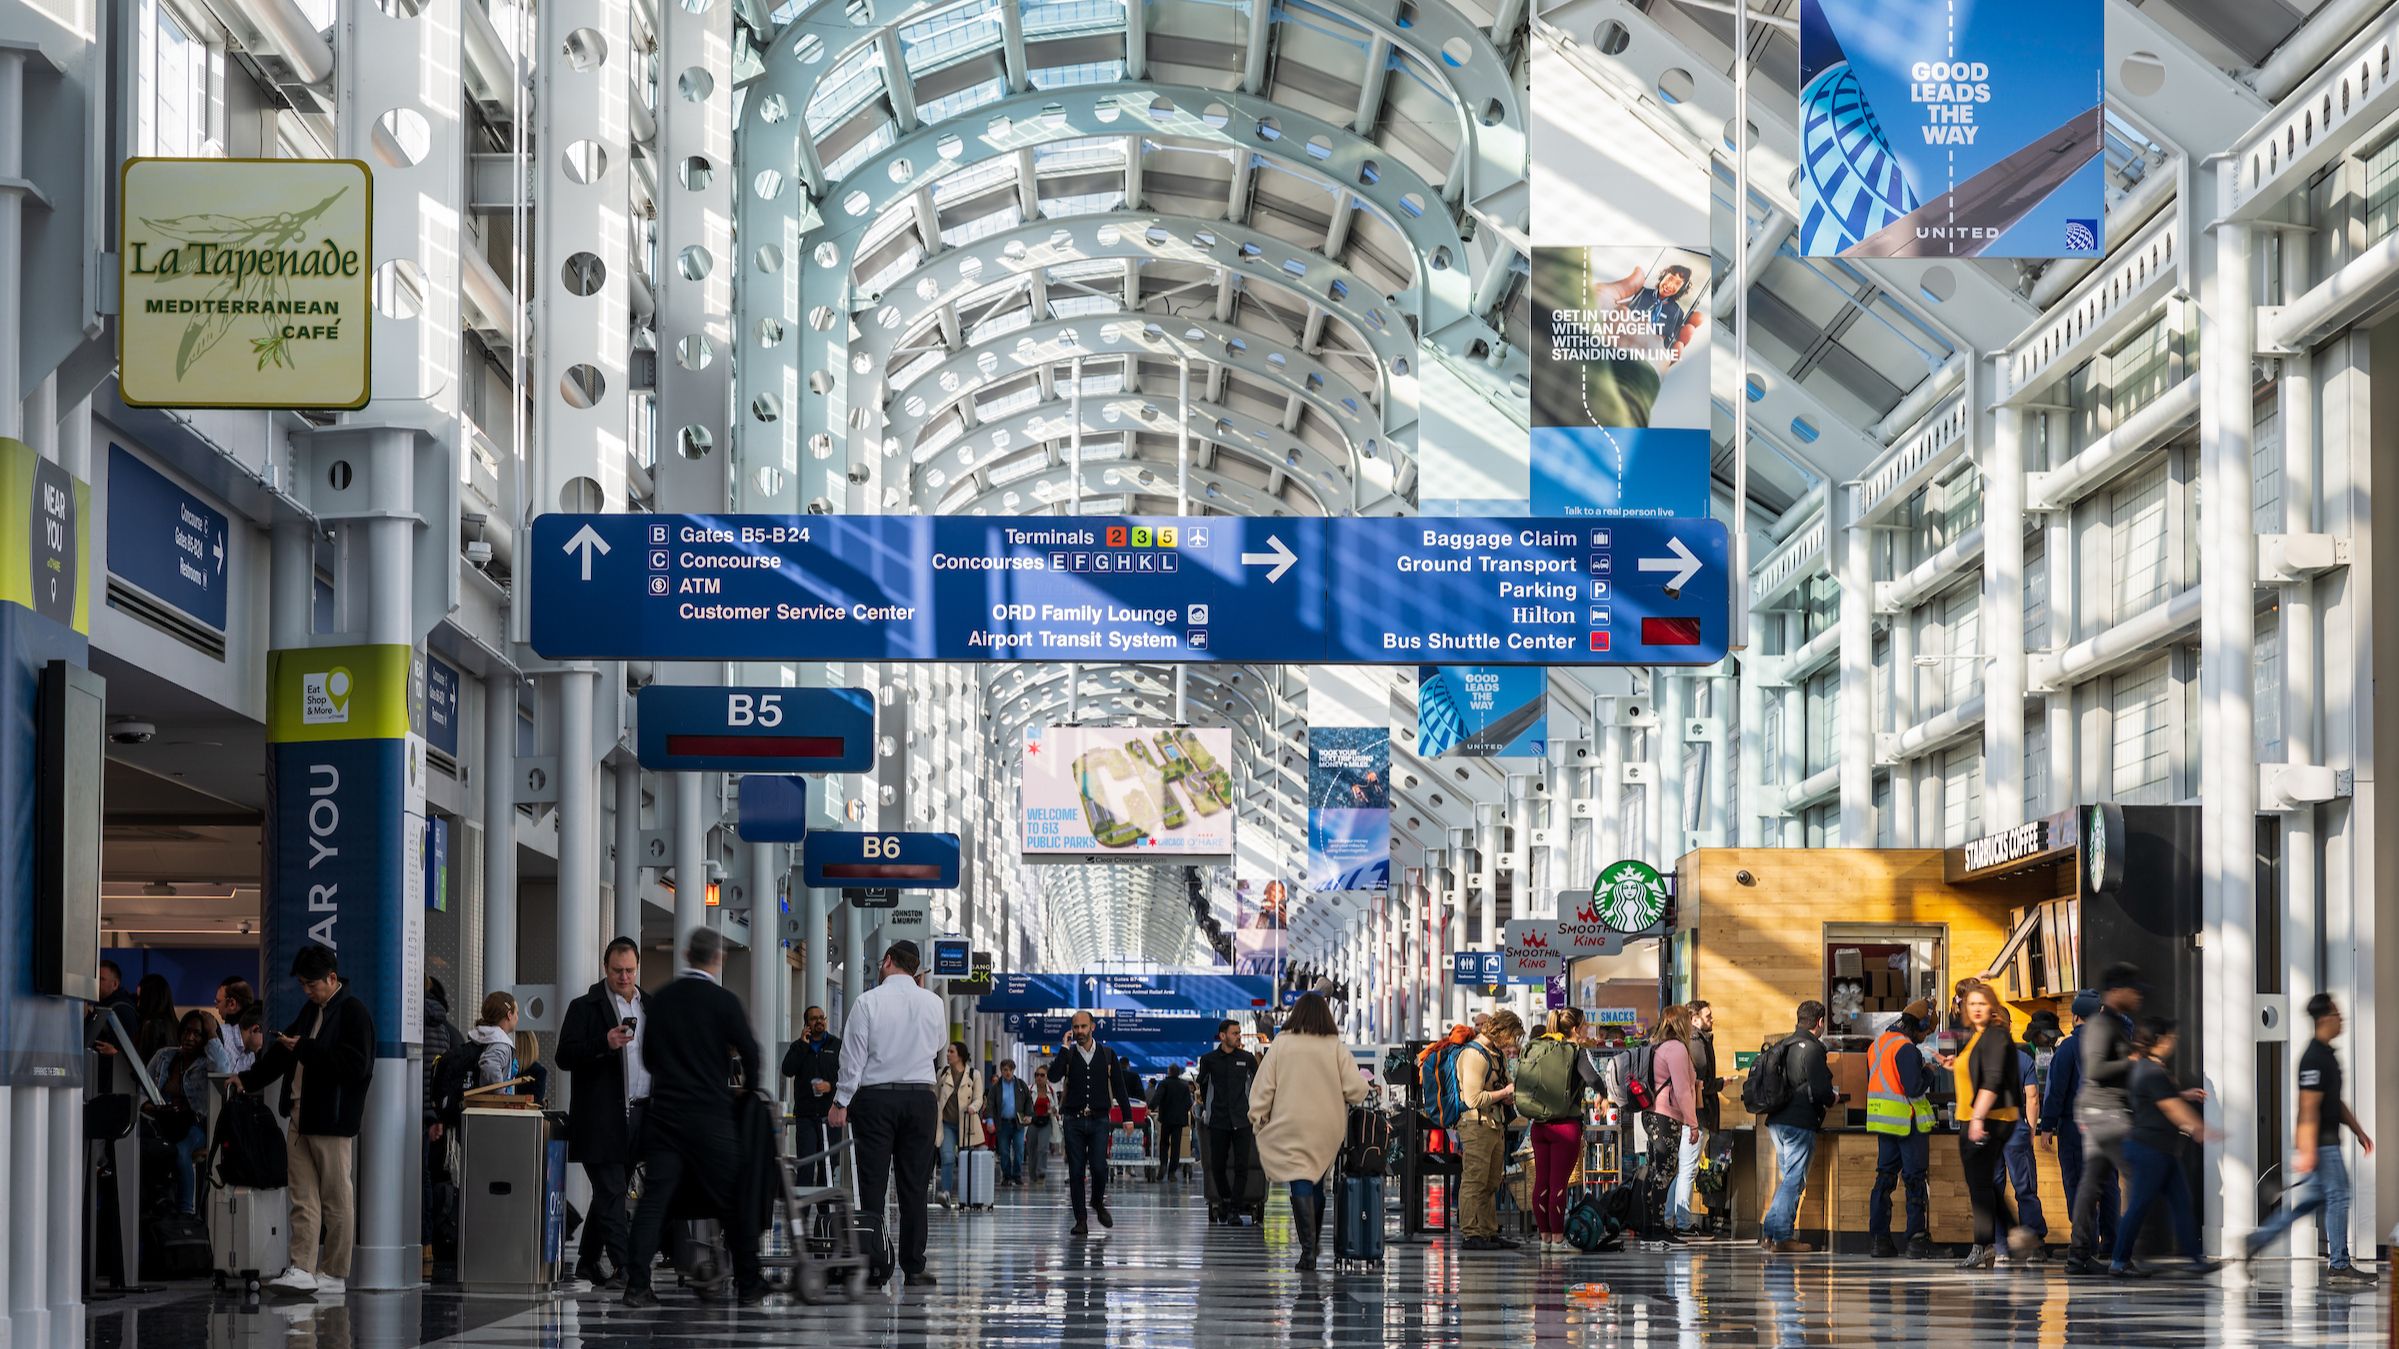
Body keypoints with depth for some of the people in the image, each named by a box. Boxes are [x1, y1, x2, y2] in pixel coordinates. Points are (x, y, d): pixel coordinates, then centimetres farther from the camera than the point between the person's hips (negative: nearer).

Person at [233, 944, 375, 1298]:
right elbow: (282, 1053, 27)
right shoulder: (312, 1010, 18)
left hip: (332, 1120, -8)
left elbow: (356, 1064, -19)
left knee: (336, 1199, 0)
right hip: (302, 1116, 9)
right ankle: (302, 1269, -1)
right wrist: (247, 1079, 17)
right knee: (303, 1198, 2)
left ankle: (334, 1274, 5)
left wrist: (305, 1050, -18)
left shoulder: (353, 1012, -10)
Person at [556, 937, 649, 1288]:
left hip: (639, 1114, 6)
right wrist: (604, 1044, -24)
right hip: (602, 1119, -6)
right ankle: (623, 1266, -16)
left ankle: (588, 1261, 21)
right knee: (611, 1193, -11)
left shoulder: (649, 1007, 17)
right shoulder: (585, 1008, -2)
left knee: (610, 1193, 12)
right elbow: (565, 1057, -9)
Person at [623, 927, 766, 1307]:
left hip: (664, 1113, 4)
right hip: (710, 1115, -3)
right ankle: (747, 1286, 12)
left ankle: (636, 1283, -8)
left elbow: (647, 1057, 13)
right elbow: (751, 1054, -4)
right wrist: (749, 1089, 15)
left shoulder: (659, 1000, 5)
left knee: (654, 1197, 1)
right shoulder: (723, 1001, -7)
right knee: (733, 1200, 7)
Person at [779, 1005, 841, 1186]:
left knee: (827, 1164, 1)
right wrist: (803, 1045, -6)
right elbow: (787, 1070, -5)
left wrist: (831, 1086, -13)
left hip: (828, 1114, 0)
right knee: (805, 1165, -7)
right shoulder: (798, 1047, 12)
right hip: (805, 1114, 0)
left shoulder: (836, 1045, 9)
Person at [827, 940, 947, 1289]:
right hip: (920, 1098, 3)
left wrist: (841, 1103, -1)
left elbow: (853, 1056, -7)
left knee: (872, 1185, -2)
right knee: (913, 1186, 5)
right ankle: (914, 1268, 5)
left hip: (876, 1097, -3)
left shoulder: (868, 1002, -7)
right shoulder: (933, 1003, 3)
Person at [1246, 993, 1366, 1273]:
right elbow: (1356, 1090, -7)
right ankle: (1313, 1245, 28)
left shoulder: (1282, 1045, -5)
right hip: (1328, 1129, 2)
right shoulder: (1336, 1048, -4)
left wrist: (1258, 1117, 9)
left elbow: (1263, 1087, -3)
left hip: (1291, 1126, -2)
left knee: (1301, 1184, -7)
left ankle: (1308, 1248, -21)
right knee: (1317, 1182, 18)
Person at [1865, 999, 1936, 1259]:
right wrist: (1928, 1076, -1)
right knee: (1916, 1179, -2)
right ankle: (1917, 1237, -6)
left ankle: (1880, 1237, 11)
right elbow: (1914, 1088, -20)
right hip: (1907, 1121, -8)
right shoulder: (1906, 1049, -17)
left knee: (1885, 1176, 12)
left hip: (1881, 1119, 8)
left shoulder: (1877, 1044, 11)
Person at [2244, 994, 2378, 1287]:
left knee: (2315, 1197, 14)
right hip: (2320, 1141, -10)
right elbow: (2309, 1107, -21)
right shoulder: (2314, 1058, -17)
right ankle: (2340, 1266, -1)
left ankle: (2259, 1239, 17)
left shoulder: (2327, 1054, 16)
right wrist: (2307, 1150, -24)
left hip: (2327, 1139, 10)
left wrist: (2359, 1132, 24)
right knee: (2338, 1196, -5)